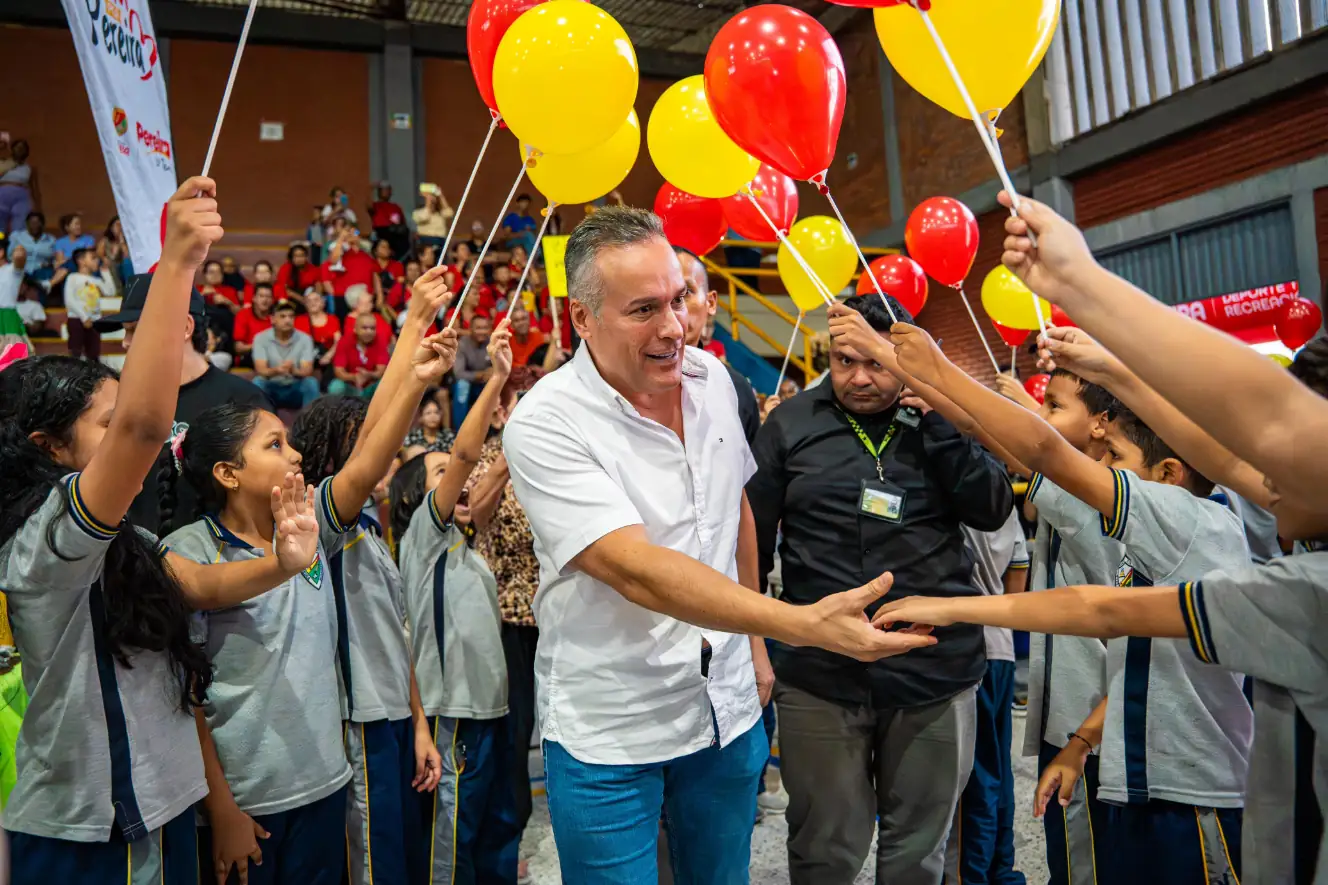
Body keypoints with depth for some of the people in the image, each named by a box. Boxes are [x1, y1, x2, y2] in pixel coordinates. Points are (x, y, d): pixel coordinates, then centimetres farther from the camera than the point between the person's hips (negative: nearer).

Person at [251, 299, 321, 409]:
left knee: (311, 382, -29)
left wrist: (294, 371, -41)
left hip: (295, 389, 0)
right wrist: (276, 370, -40)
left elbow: (307, 371, -17)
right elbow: (260, 370, -17)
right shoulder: (261, 338, -7)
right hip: (271, 387, 0)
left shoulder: (305, 339, -7)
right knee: (257, 382, -30)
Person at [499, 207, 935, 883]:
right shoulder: (544, 423, -21)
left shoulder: (712, 379, -2)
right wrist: (803, 624, -37)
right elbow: (637, 571, -30)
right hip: (608, 737, -5)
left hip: (728, 708, 5)